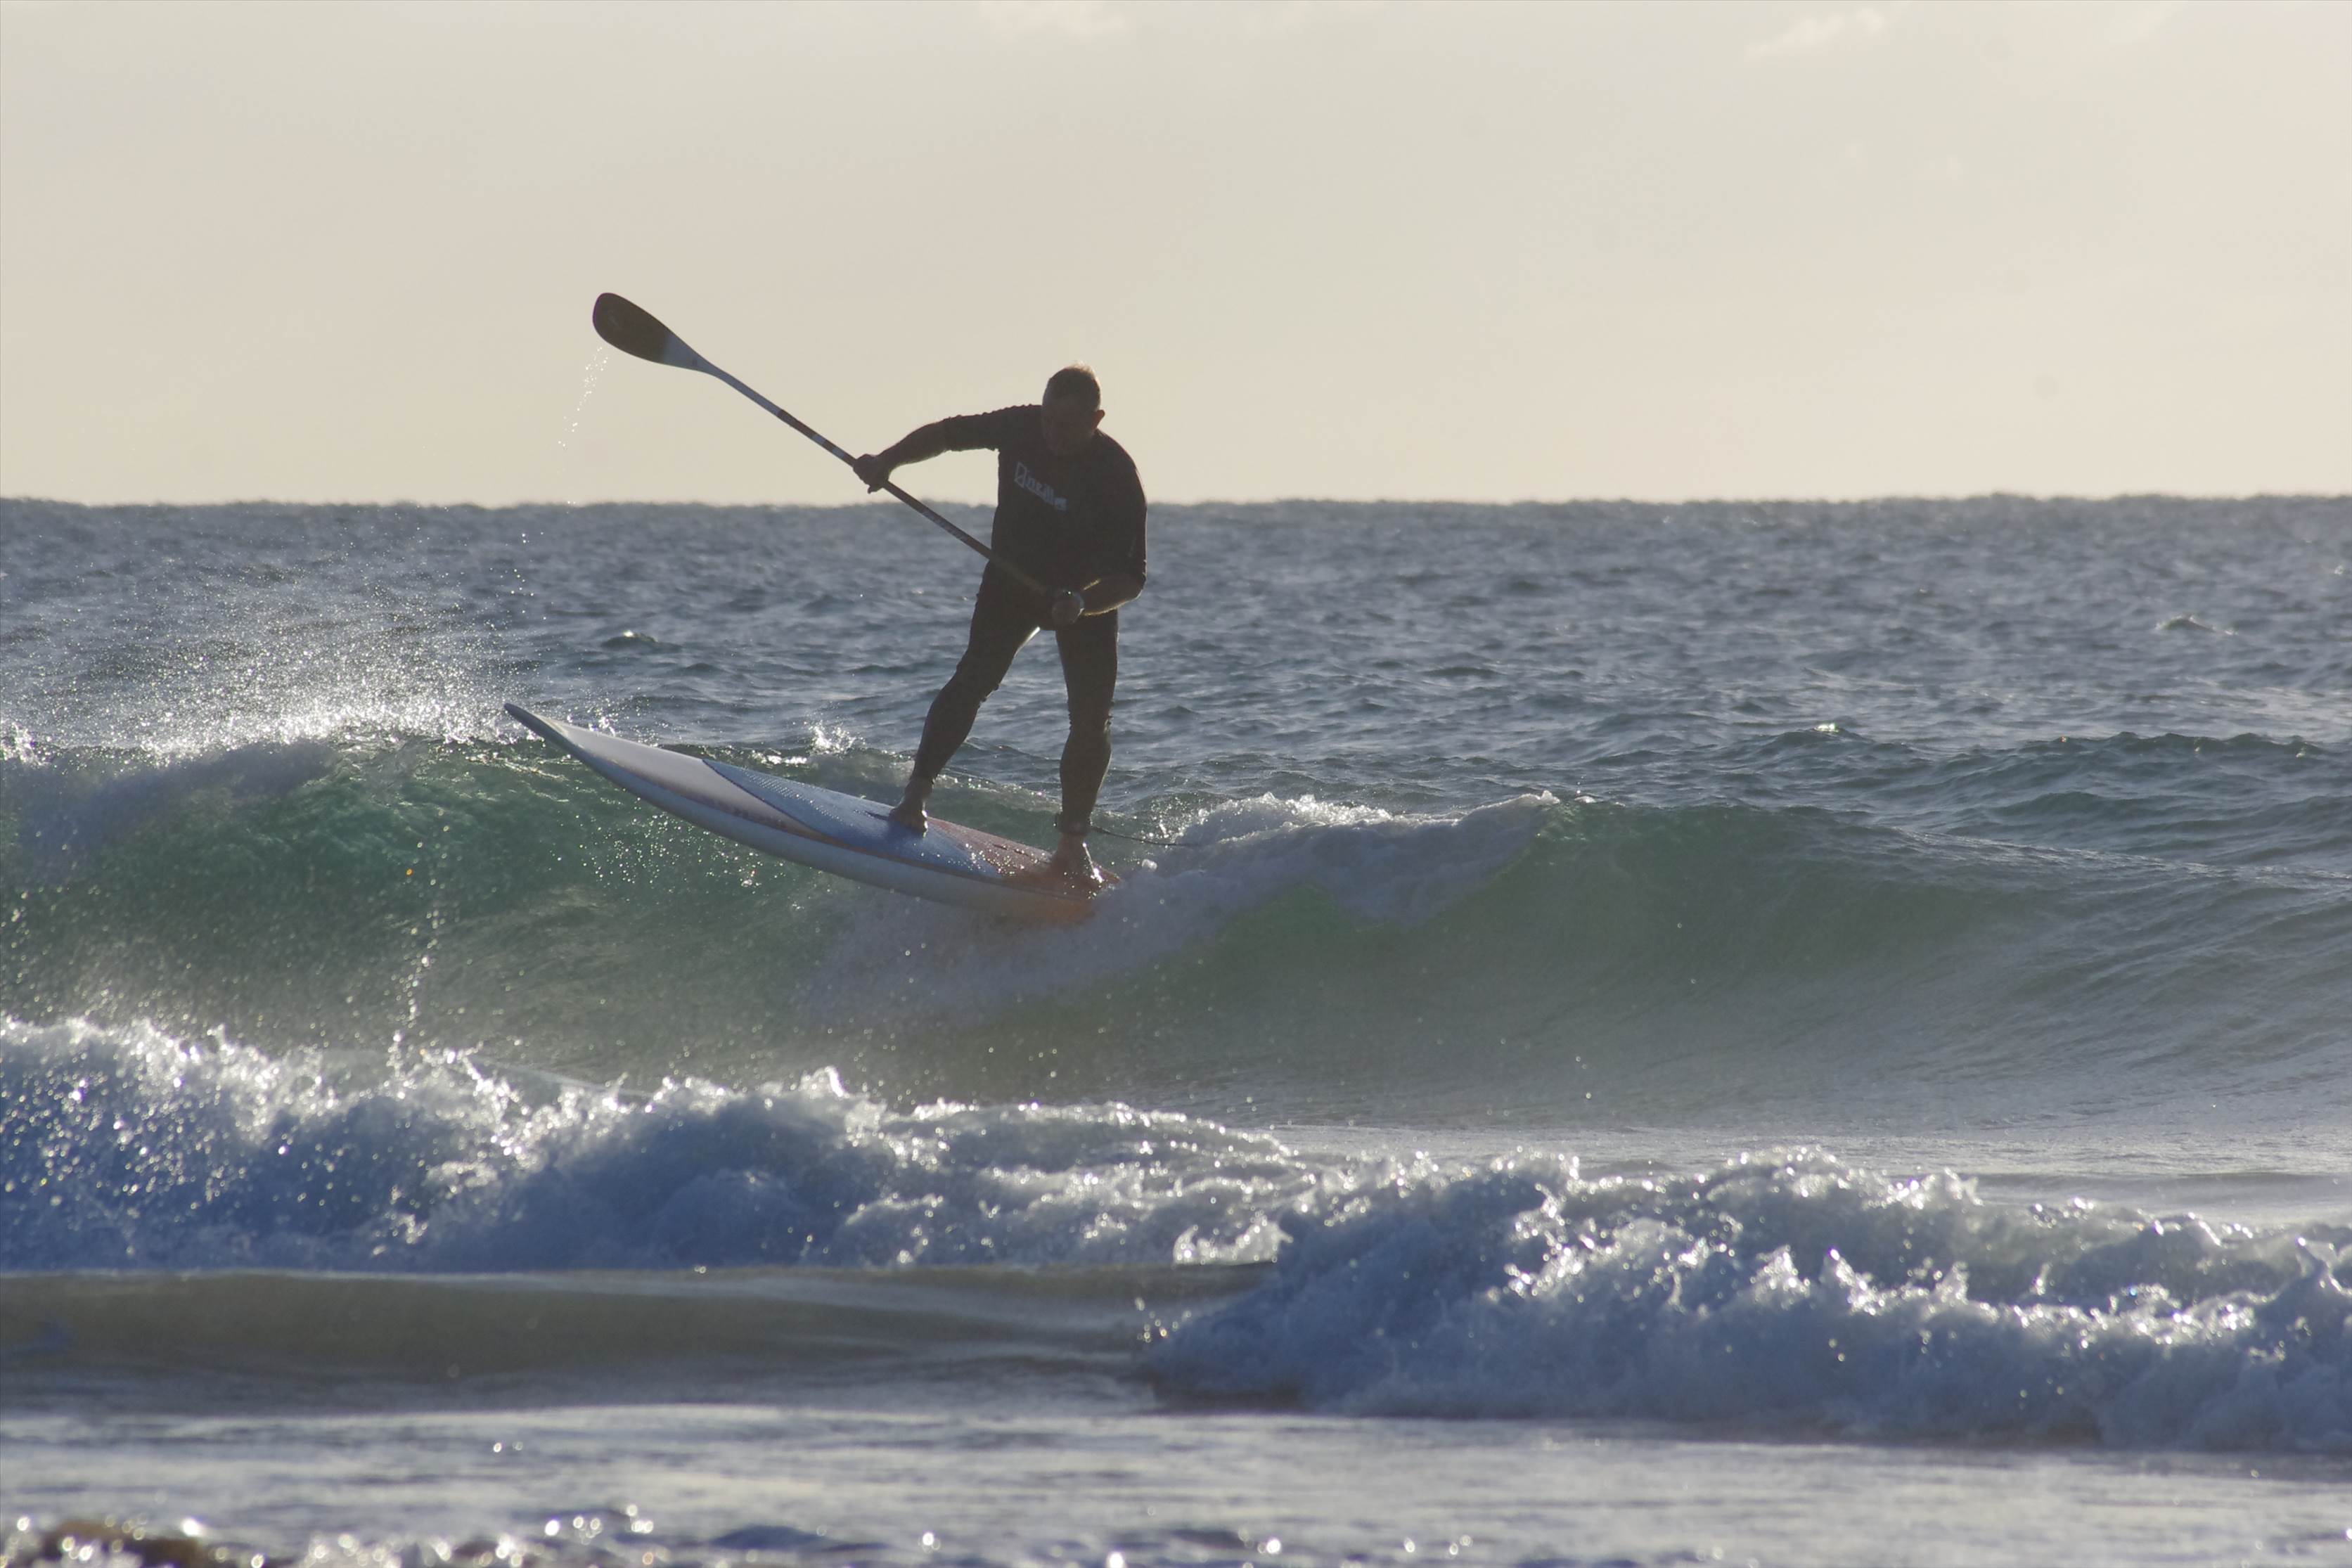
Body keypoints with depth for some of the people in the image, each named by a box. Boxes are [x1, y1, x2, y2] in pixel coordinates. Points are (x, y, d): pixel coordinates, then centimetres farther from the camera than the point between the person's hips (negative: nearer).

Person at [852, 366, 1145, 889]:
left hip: (1088, 596, -2)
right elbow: (949, 434, 0)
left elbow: (1130, 577, -27)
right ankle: (916, 793, -18)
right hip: (1012, 581, 2)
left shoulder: (1117, 477, -27)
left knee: (1092, 721, -10)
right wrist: (889, 460, -15)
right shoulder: (1022, 428, -18)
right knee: (976, 676, -20)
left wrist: (1081, 604, -45)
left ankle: (1072, 843, 0)